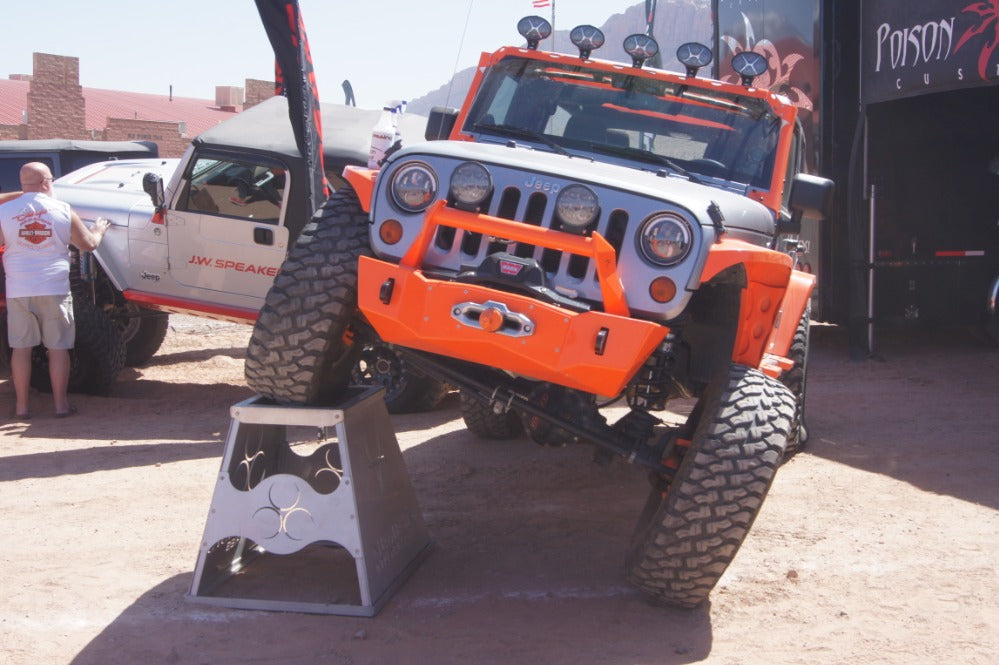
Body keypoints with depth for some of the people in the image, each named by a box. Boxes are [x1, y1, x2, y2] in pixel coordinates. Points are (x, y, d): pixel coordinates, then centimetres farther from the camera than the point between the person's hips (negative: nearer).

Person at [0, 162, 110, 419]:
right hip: (54, 290, -1)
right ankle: (61, 404, 10)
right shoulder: (62, 210, -3)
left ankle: (21, 406, 12)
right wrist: (99, 230, 24)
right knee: (58, 348, 7)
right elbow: (88, 244, 4)